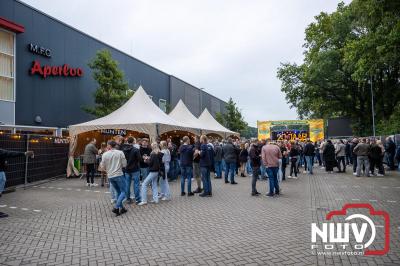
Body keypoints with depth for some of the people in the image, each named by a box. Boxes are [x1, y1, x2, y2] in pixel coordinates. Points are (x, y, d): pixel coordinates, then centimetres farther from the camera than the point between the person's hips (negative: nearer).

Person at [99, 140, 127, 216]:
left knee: (118, 192, 18)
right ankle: (116, 207, -10)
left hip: (110, 176, 4)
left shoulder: (105, 154, -2)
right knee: (123, 192, 4)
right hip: (119, 175, -4)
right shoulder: (120, 153, -7)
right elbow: (124, 165, -5)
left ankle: (121, 208, 20)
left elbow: (103, 167, 3)